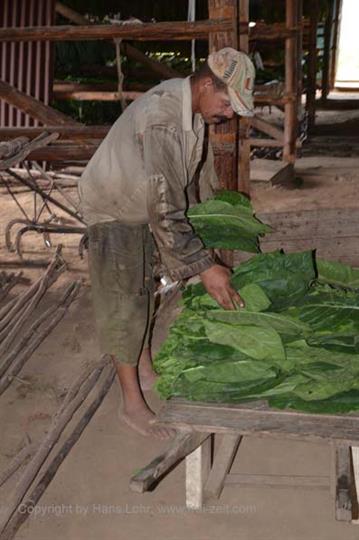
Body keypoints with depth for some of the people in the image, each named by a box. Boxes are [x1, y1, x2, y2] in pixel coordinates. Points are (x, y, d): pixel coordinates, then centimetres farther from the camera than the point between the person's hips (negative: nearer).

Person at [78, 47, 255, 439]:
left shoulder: (191, 105, -7)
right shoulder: (162, 120, -36)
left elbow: (198, 168, 9)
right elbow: (164, 209, -37)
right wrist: (204, 267, -36)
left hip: (142, 202, 9)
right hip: (112, 208, -9)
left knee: (143, 290, 18)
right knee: (123, 302, -2)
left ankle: (144, 369, 35)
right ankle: (132, 404, 7)